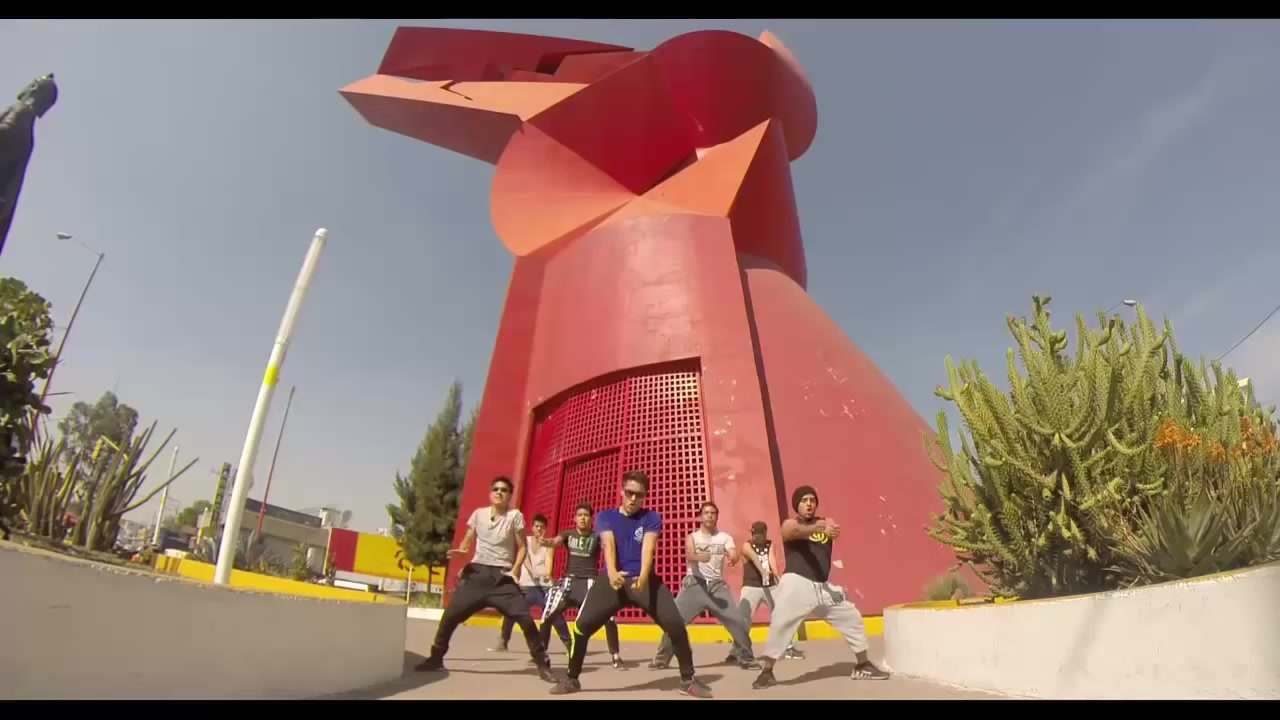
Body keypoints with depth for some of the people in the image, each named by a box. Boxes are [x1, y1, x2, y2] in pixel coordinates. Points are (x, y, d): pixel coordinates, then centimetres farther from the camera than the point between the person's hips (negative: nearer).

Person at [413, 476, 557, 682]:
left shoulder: (515, 516, -2)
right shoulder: (479, 514, 5)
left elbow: (521, 547, 1)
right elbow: (467, 540, 13)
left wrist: (515, 570, -12)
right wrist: (460, 551, -9)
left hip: (502, 576, -3)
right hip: (477, 572, 3)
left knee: (525, 617, -15)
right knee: (451, 614, -1)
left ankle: (542, 663, -1)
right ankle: (436, 658, 23)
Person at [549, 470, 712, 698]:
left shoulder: (651, 518, 2)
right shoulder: (605, 517, 4)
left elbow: (648, 547, -16)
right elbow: (608, 544, -16)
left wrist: (643, 576, -37)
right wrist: (612, 572, -38)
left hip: (644, 580, 0)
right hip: (614, 580, 0)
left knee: (676, 624, -15)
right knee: (582, 625, -12)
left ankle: (688, 680, 7)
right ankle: (571, 679, 12)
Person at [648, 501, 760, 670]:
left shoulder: (725, 538, 7)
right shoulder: (692, 537, 4)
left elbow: (734, 554, -12)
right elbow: (689, 555, -17)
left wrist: (734, 558, -39)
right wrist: (699, 557, -42)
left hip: (717, 585, 1)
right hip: (695, 584, -1)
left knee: (739, 621, -5)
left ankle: (745, 658, 16)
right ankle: (661, 659, 6)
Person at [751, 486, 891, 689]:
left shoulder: (826, 522, 12)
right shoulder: (789, 524, -3)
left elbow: (835, 531, -10)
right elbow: (798, 531, -27)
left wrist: (830, 529, -37)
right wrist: (817, 528, -49)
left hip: (823, 586, 6)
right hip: (797, 583, -6)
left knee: (853, 618, 14)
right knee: (780, 623, -20)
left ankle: (863, 666, 32)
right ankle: (766, 672, -9)